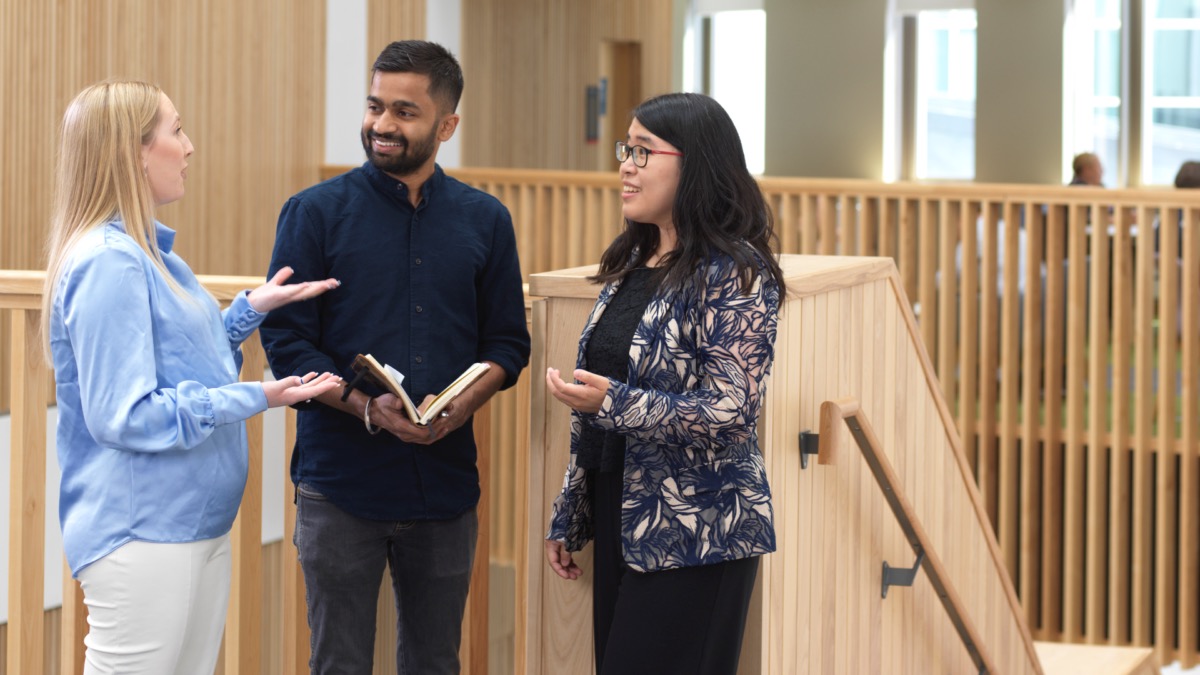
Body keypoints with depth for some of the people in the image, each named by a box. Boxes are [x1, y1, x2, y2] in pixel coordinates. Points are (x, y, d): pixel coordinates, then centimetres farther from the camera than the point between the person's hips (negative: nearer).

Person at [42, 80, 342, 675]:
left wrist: (249, 309, 11)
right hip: (141, 534, -10)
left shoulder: (152, 255, 12)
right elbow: (125, 415, -21)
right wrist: (255, 398, -21)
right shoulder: (108, 263, -18)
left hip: (197, 524, 10)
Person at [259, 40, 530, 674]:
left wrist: (463, 402, -11)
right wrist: (368, 407, -20)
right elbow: (286, 342, -5)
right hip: (340, 479, -3)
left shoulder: (485, 220, 7)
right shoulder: (315, 212, -2)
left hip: (445, 476, 3)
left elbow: (507, 341, 10)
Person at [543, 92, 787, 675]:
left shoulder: (734, 274, -12)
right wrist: (568, 517, 17)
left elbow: (733, 413, -19)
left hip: (693, 538, -8)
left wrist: (613, 403, -28)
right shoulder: (631, 264, 12)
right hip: (620, 518, 8)